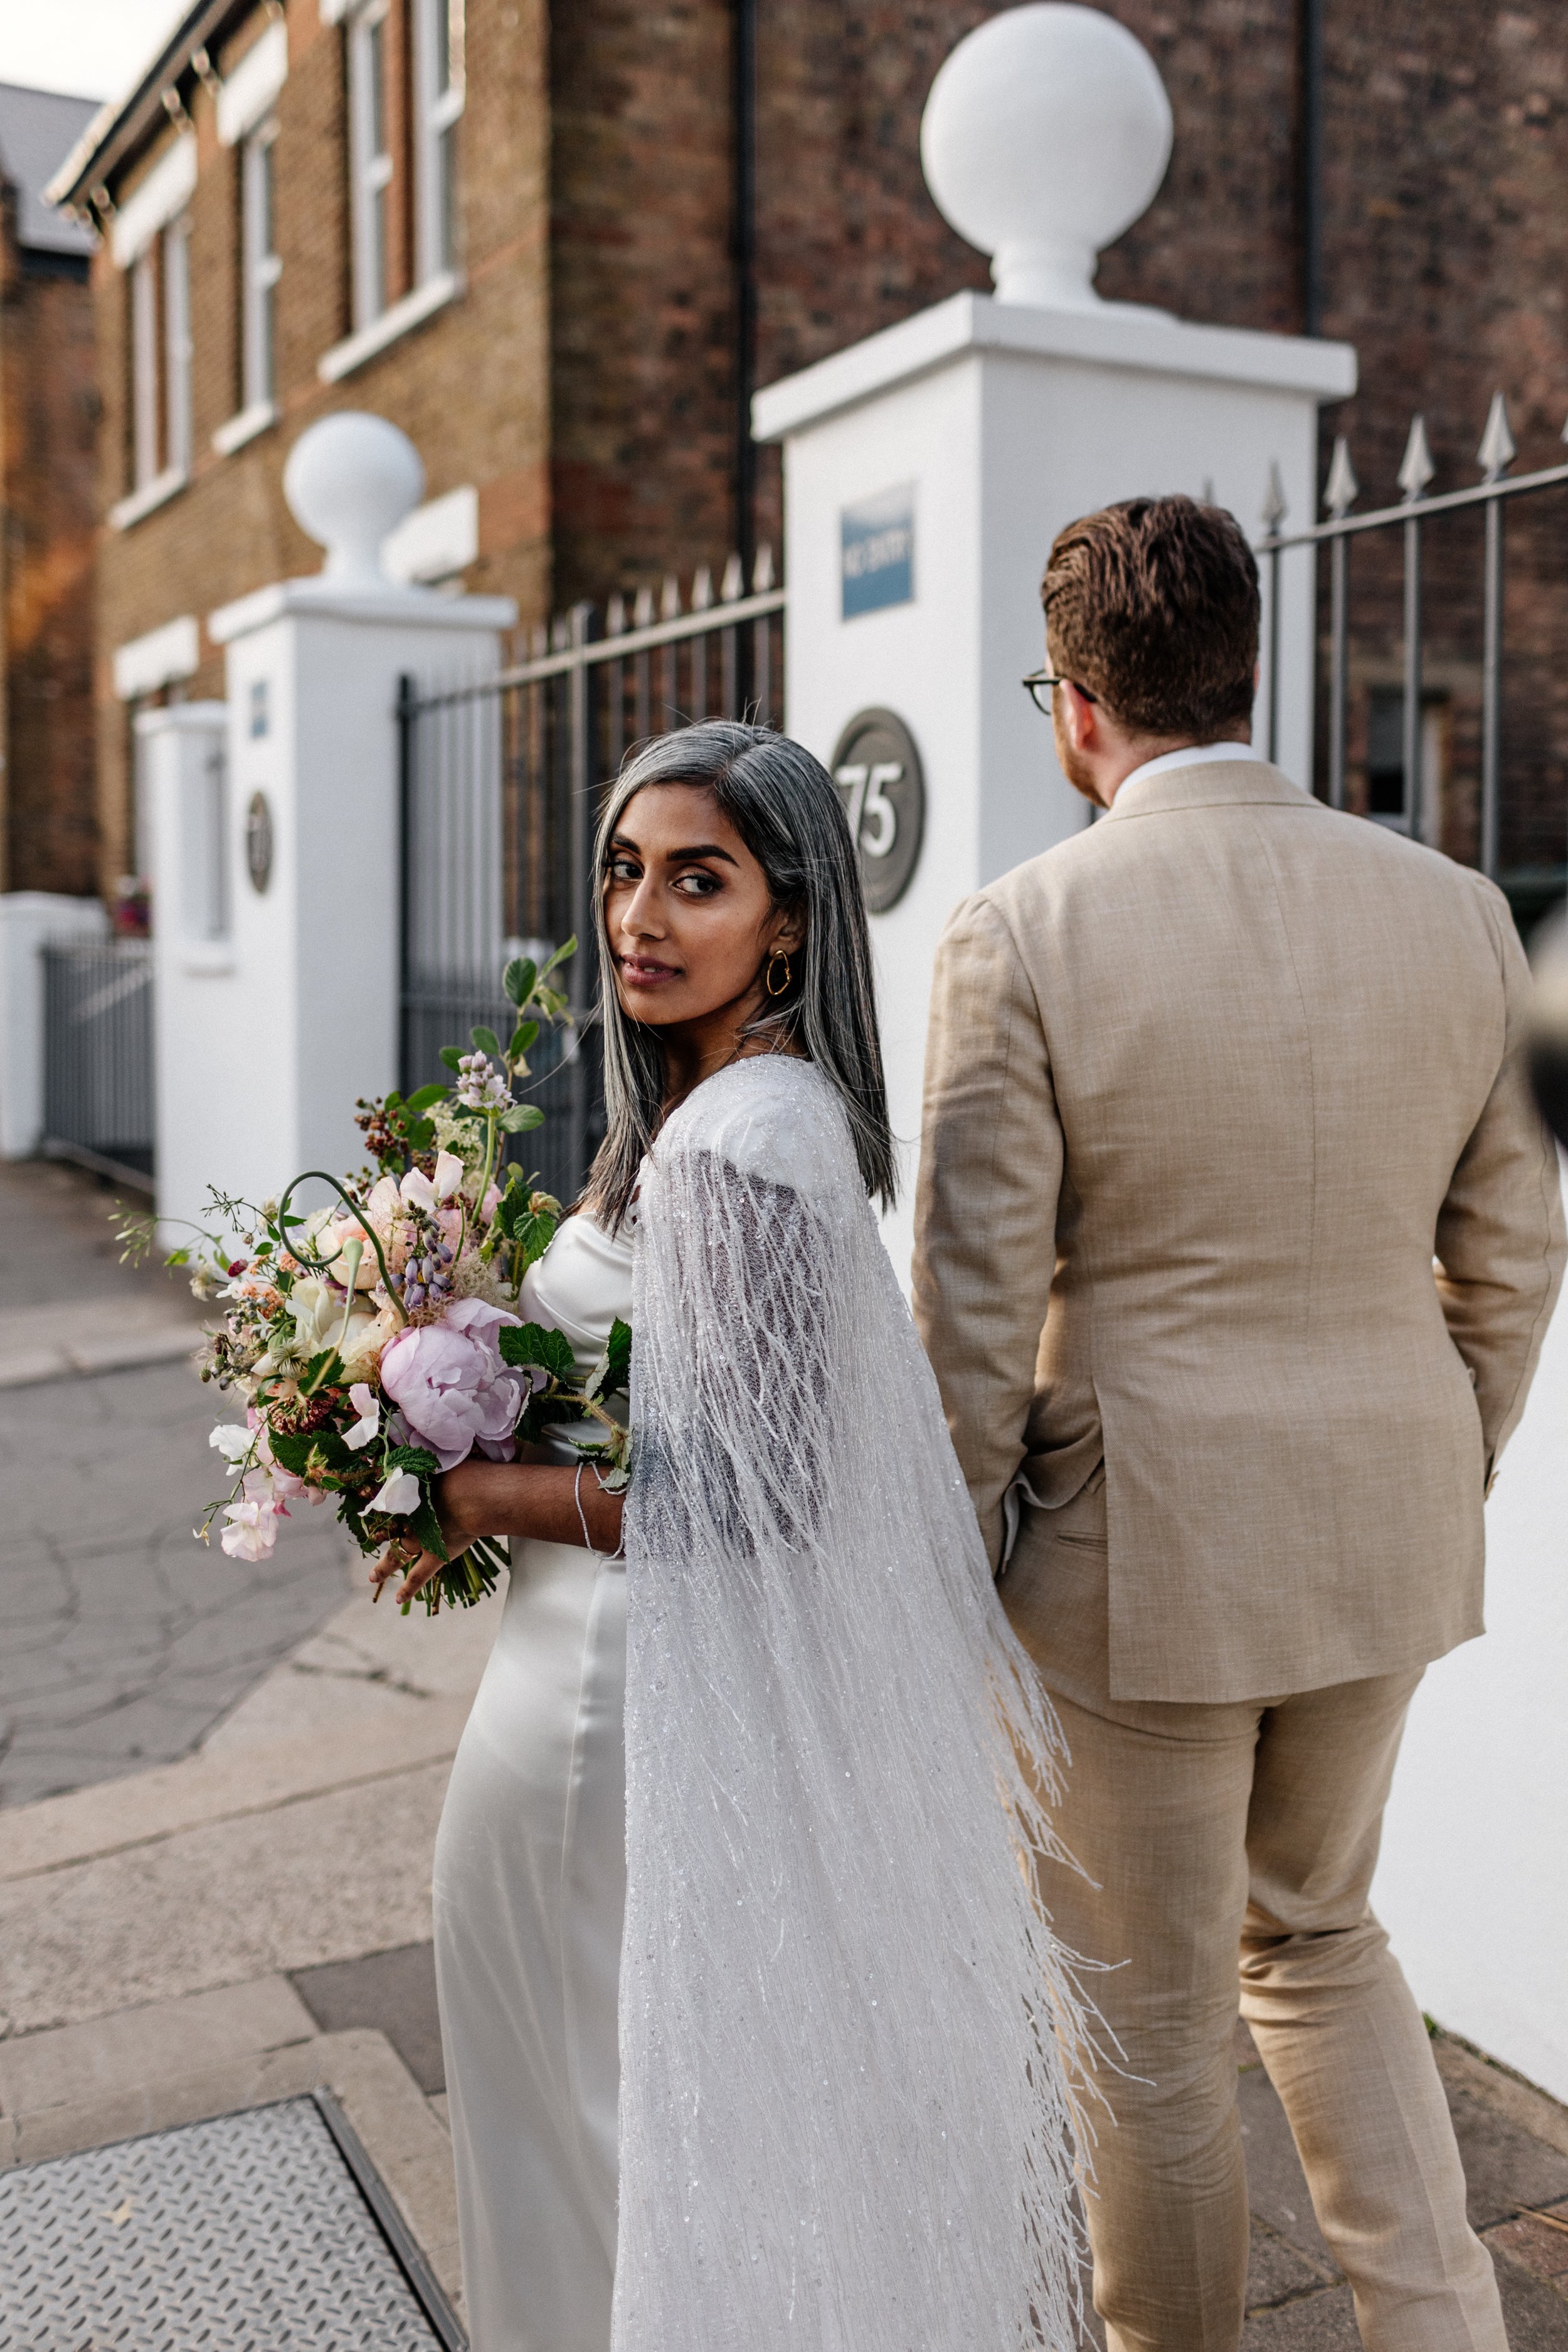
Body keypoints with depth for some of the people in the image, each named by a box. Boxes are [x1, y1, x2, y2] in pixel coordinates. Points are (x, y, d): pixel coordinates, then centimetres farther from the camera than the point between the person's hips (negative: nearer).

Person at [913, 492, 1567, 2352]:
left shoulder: (1023, 932, -16)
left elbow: (975, 1310, -14)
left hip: (1140, 1550, -5)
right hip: (1379, 1530, 5)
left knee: (1153, 2011, 17)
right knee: (1318, 1936, 28)